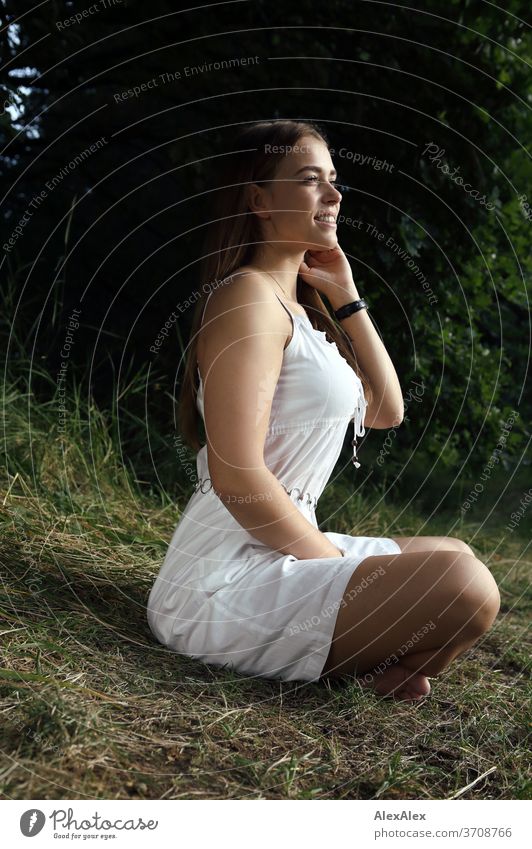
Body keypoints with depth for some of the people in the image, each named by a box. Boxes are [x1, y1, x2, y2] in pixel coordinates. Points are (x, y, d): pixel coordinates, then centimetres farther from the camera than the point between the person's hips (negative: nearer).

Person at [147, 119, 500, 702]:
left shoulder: (299, 309, 16)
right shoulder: (250, 295, -14)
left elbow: (386, 411, 15)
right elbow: (237, 476, -22)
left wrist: (346, 298, 10)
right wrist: (337, 563, -11)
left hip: (280, 549, 10)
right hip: (227, 576, -10)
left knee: (455, 557, 20)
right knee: (465, 588, -23)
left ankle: (364, 662, 2)